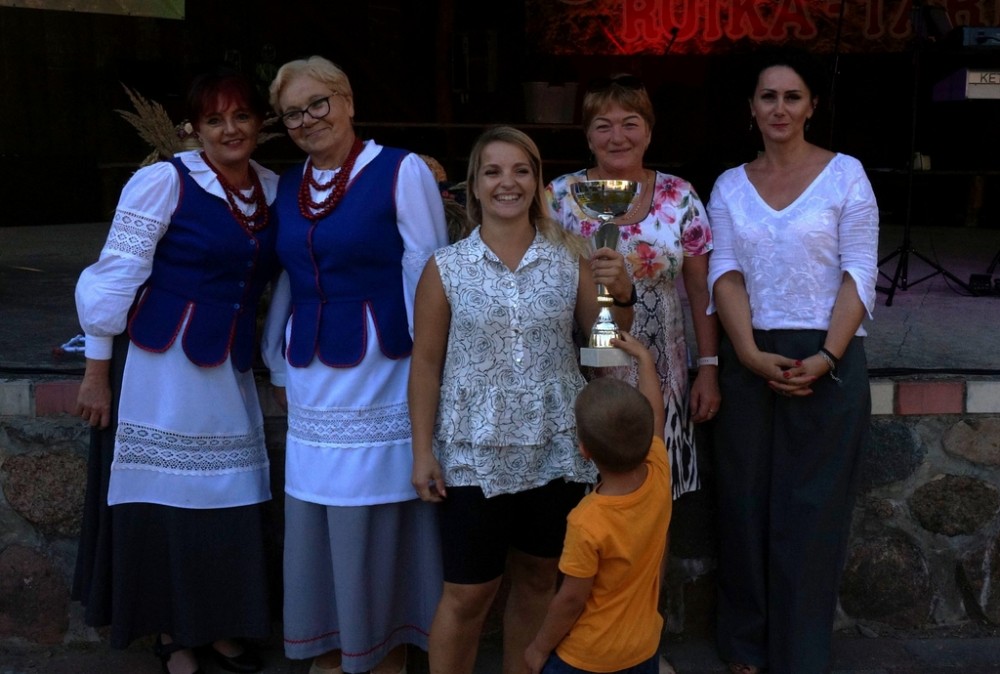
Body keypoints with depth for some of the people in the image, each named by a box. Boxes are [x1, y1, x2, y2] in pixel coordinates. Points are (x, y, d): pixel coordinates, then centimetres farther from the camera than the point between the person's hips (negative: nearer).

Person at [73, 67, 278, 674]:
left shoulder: (275, 190, 5)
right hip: (161, 367, -5)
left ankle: (217, 624, 28)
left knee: (230, 501, 9)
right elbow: (115, 277, -10)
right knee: (163, 501, 5)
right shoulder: (165, 181, -10)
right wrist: (97, 372, -9)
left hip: (231, 371, 5)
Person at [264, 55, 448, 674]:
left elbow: (427, 277, -7)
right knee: (316, 519, 12)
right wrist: (278, 362, 20)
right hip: (311, 379, 6)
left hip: (380, 374, -5)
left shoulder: (402, 171, -6)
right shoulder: (288, 186, 12)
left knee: (379, 523, 3)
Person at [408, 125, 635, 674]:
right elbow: (426, 365, -2)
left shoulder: (570, 257, 0)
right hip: (474, 455, -2)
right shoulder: (446, 268, -5)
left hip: (555, 451, 3)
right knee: (468, 593, 5)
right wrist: (423, 453, -4)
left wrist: (621, 294, -17)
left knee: (537, 581, 17)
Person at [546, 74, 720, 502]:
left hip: (660, 380, 1)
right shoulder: (560, 198, -2)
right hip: (584, 379, -1)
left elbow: (700, 291, 4)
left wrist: (708, 369, 2)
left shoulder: (680, 198, 1)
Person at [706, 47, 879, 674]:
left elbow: (860, 274, -5)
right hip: (749, 359, 3)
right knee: (747, 504, 9)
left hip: (827, 360, -2)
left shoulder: (844, 173, 0)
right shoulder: (730, 185, 8)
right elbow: (726, 273, 0)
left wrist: (826, 357, -16)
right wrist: (752, 354, -15)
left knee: (812, 510, 3)